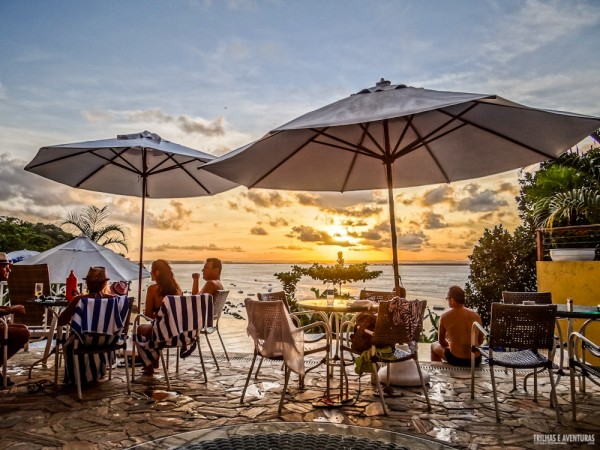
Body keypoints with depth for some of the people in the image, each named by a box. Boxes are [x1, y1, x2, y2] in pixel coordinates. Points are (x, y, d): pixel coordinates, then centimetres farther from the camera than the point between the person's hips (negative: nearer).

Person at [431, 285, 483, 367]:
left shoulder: (445, 317, -9)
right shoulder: (476, 315, -2)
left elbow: (441, 342, 3)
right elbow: (480, 341, 9)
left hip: (456, 360, -3)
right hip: (475, 360, 3)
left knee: (434, 345, 25)